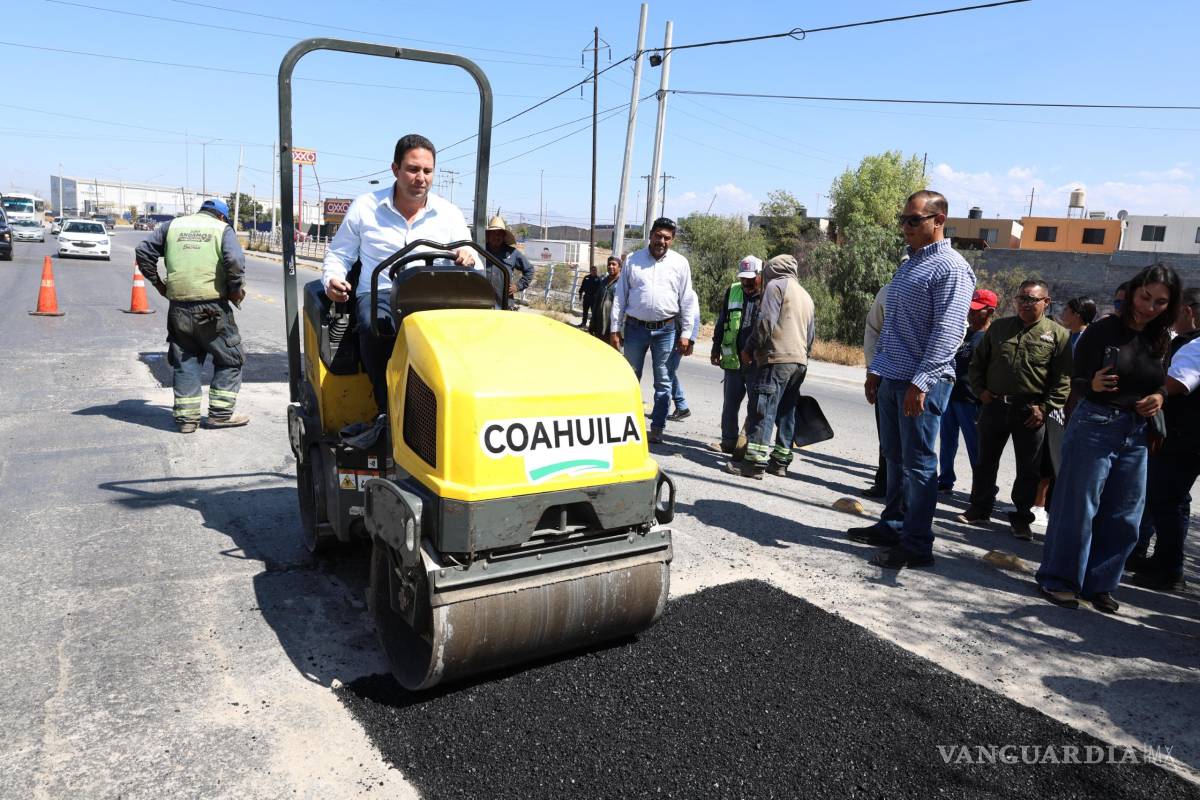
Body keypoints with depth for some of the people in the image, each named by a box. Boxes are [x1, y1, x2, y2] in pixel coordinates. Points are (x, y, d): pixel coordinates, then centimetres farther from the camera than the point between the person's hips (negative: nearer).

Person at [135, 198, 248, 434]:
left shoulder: (172, 225, 15)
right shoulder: (222, 228, 3)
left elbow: (143, 251, 10)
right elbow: (235, 261, -15)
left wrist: (157, 282, 15)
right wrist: (236, 290, -4)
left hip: (179, 306, 4)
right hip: (212, 307, -4)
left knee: (185, 361, 14)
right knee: (230, 359, 11)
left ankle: (186, 416, 13)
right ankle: (220, 412, 9)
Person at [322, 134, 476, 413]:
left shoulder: (449, 213, 10)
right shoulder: (365, 207, 8)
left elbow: (470, 263, 10)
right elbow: (339, 254, 16)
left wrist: (468, 257, -16)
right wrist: (332, 280, -7)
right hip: (379, 294, -1)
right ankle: (389, 409, -25)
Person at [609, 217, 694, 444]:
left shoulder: (680, 263, 3)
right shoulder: (633, 260, 3)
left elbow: (686, 300, 3)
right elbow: (620, 296, 5)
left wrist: (685, 334, -1)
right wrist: (615, 329, 0)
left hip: (666, 330, 0)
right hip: (636, 327, 1)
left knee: (663, 381, 4)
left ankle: (657, 428, 12)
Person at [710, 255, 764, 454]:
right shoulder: (732, 292, 8)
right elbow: (721, 322, 15)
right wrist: (716, 347, 12)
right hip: (733, 359, 4)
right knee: (730, 403, 8)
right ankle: (728, 441, 18)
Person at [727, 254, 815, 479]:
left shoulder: (776, 285, 0)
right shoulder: (806, 296, 26)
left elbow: (765, 321, -12)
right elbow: (811, 334, 24)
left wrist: (749, 349, -5)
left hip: (776, 359, -8)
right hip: (800, 361, 8)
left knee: (763, 409, -9)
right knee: (786, 412, 12)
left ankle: (755, 461, -12)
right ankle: (780, 461, 15)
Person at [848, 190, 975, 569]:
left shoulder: (950, 268, -11)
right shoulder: (908, 265, 17)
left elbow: (946, 333, -18)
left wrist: (920, 382, -23)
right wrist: (876, 370, 18)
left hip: (922, 384, -8)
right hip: (892, 379, 8)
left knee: (918, 465, -1)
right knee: (895, 458, 15)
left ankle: (916, 545, 8)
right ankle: (892, 526, 28)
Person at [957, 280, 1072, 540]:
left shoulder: (1058, 334, -2)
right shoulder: (999, 327, 8)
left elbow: (1063, 379, -4)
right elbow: (977, 362, 15)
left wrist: (1045, 408, -11)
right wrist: (980, 390, 3)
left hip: (1030, 412, -3)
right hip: (994, 406, 3)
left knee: (1028, 469, 6)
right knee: (986, 462, 12)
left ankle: (1021, 518, 19)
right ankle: (980, 509, 25)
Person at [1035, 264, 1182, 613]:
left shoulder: (1162, 341, 7)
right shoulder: (1104, 329, -7)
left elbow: (1161, 384, 19)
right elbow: (1076, 380, -4)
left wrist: (1159, 397, -3)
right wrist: (1093, 385, -26)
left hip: (1136, 435, 6)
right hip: (1095, 426, -5)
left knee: (1123, 516, 8)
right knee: (1079, 507, -1)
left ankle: (1098, 584, 21)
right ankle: (1059, 579, 11)